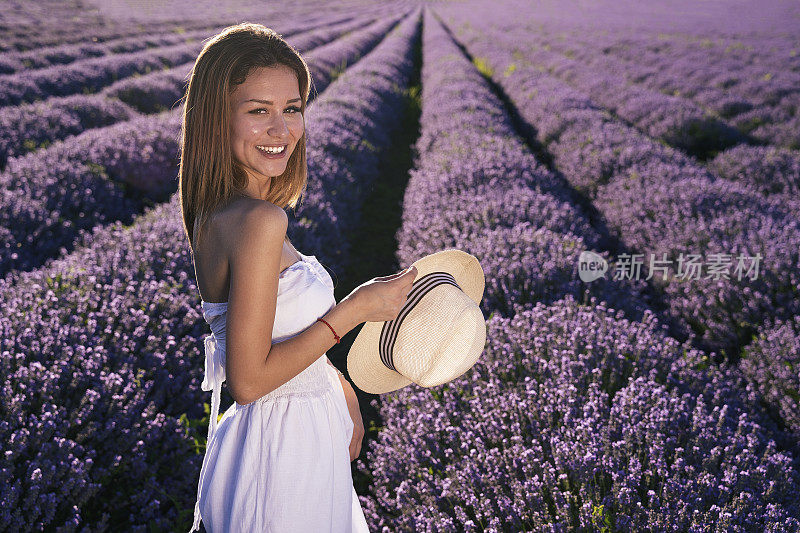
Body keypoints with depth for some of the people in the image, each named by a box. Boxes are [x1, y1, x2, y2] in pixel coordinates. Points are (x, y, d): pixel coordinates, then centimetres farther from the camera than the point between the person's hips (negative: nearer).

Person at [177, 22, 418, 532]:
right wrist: (356, 308, -21)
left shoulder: (218, 211, 1)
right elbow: (249, 380, -25)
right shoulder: (260, 221, -27)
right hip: (282, 447, -9)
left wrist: (340, 389, 16)